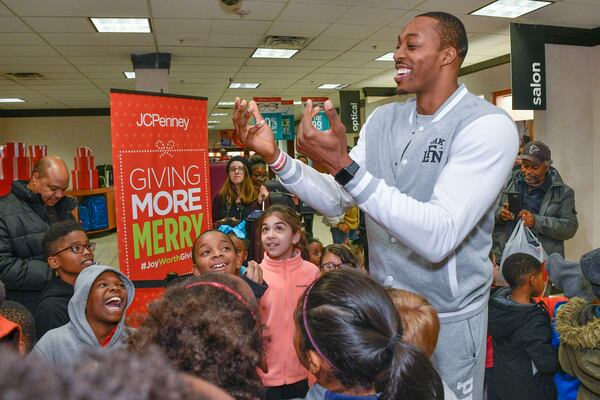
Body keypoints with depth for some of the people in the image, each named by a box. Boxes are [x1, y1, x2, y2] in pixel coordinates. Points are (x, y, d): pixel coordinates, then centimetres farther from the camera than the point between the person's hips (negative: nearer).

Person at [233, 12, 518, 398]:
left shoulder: (488, 125, -19)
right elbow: (335, 201, 1)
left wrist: (344, 165, -37)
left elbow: (438, 238, -31)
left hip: (448, 317, -5)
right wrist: (275, 156, -13)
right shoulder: (383, 119, 1)